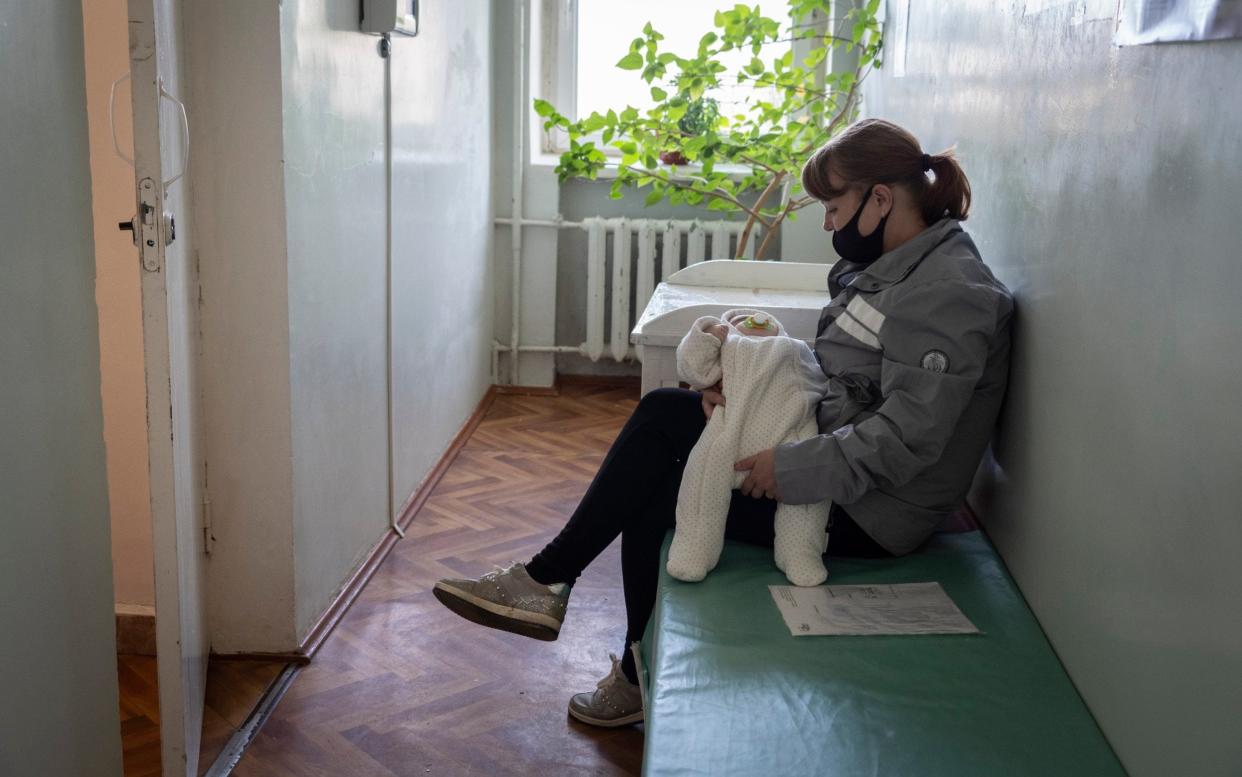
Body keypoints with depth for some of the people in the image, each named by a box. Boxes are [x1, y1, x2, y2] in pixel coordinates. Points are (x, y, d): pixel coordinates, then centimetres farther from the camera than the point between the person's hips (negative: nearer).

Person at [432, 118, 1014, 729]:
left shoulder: (949, 293, -21)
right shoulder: (883, 264, 10)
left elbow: (907, 439, -28)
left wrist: (793, 469, -27)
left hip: (869, 511, -9)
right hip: (828, 442, 9)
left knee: (654, 499, -6)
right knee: (663, 410, -1)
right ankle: (547, 578, 1)